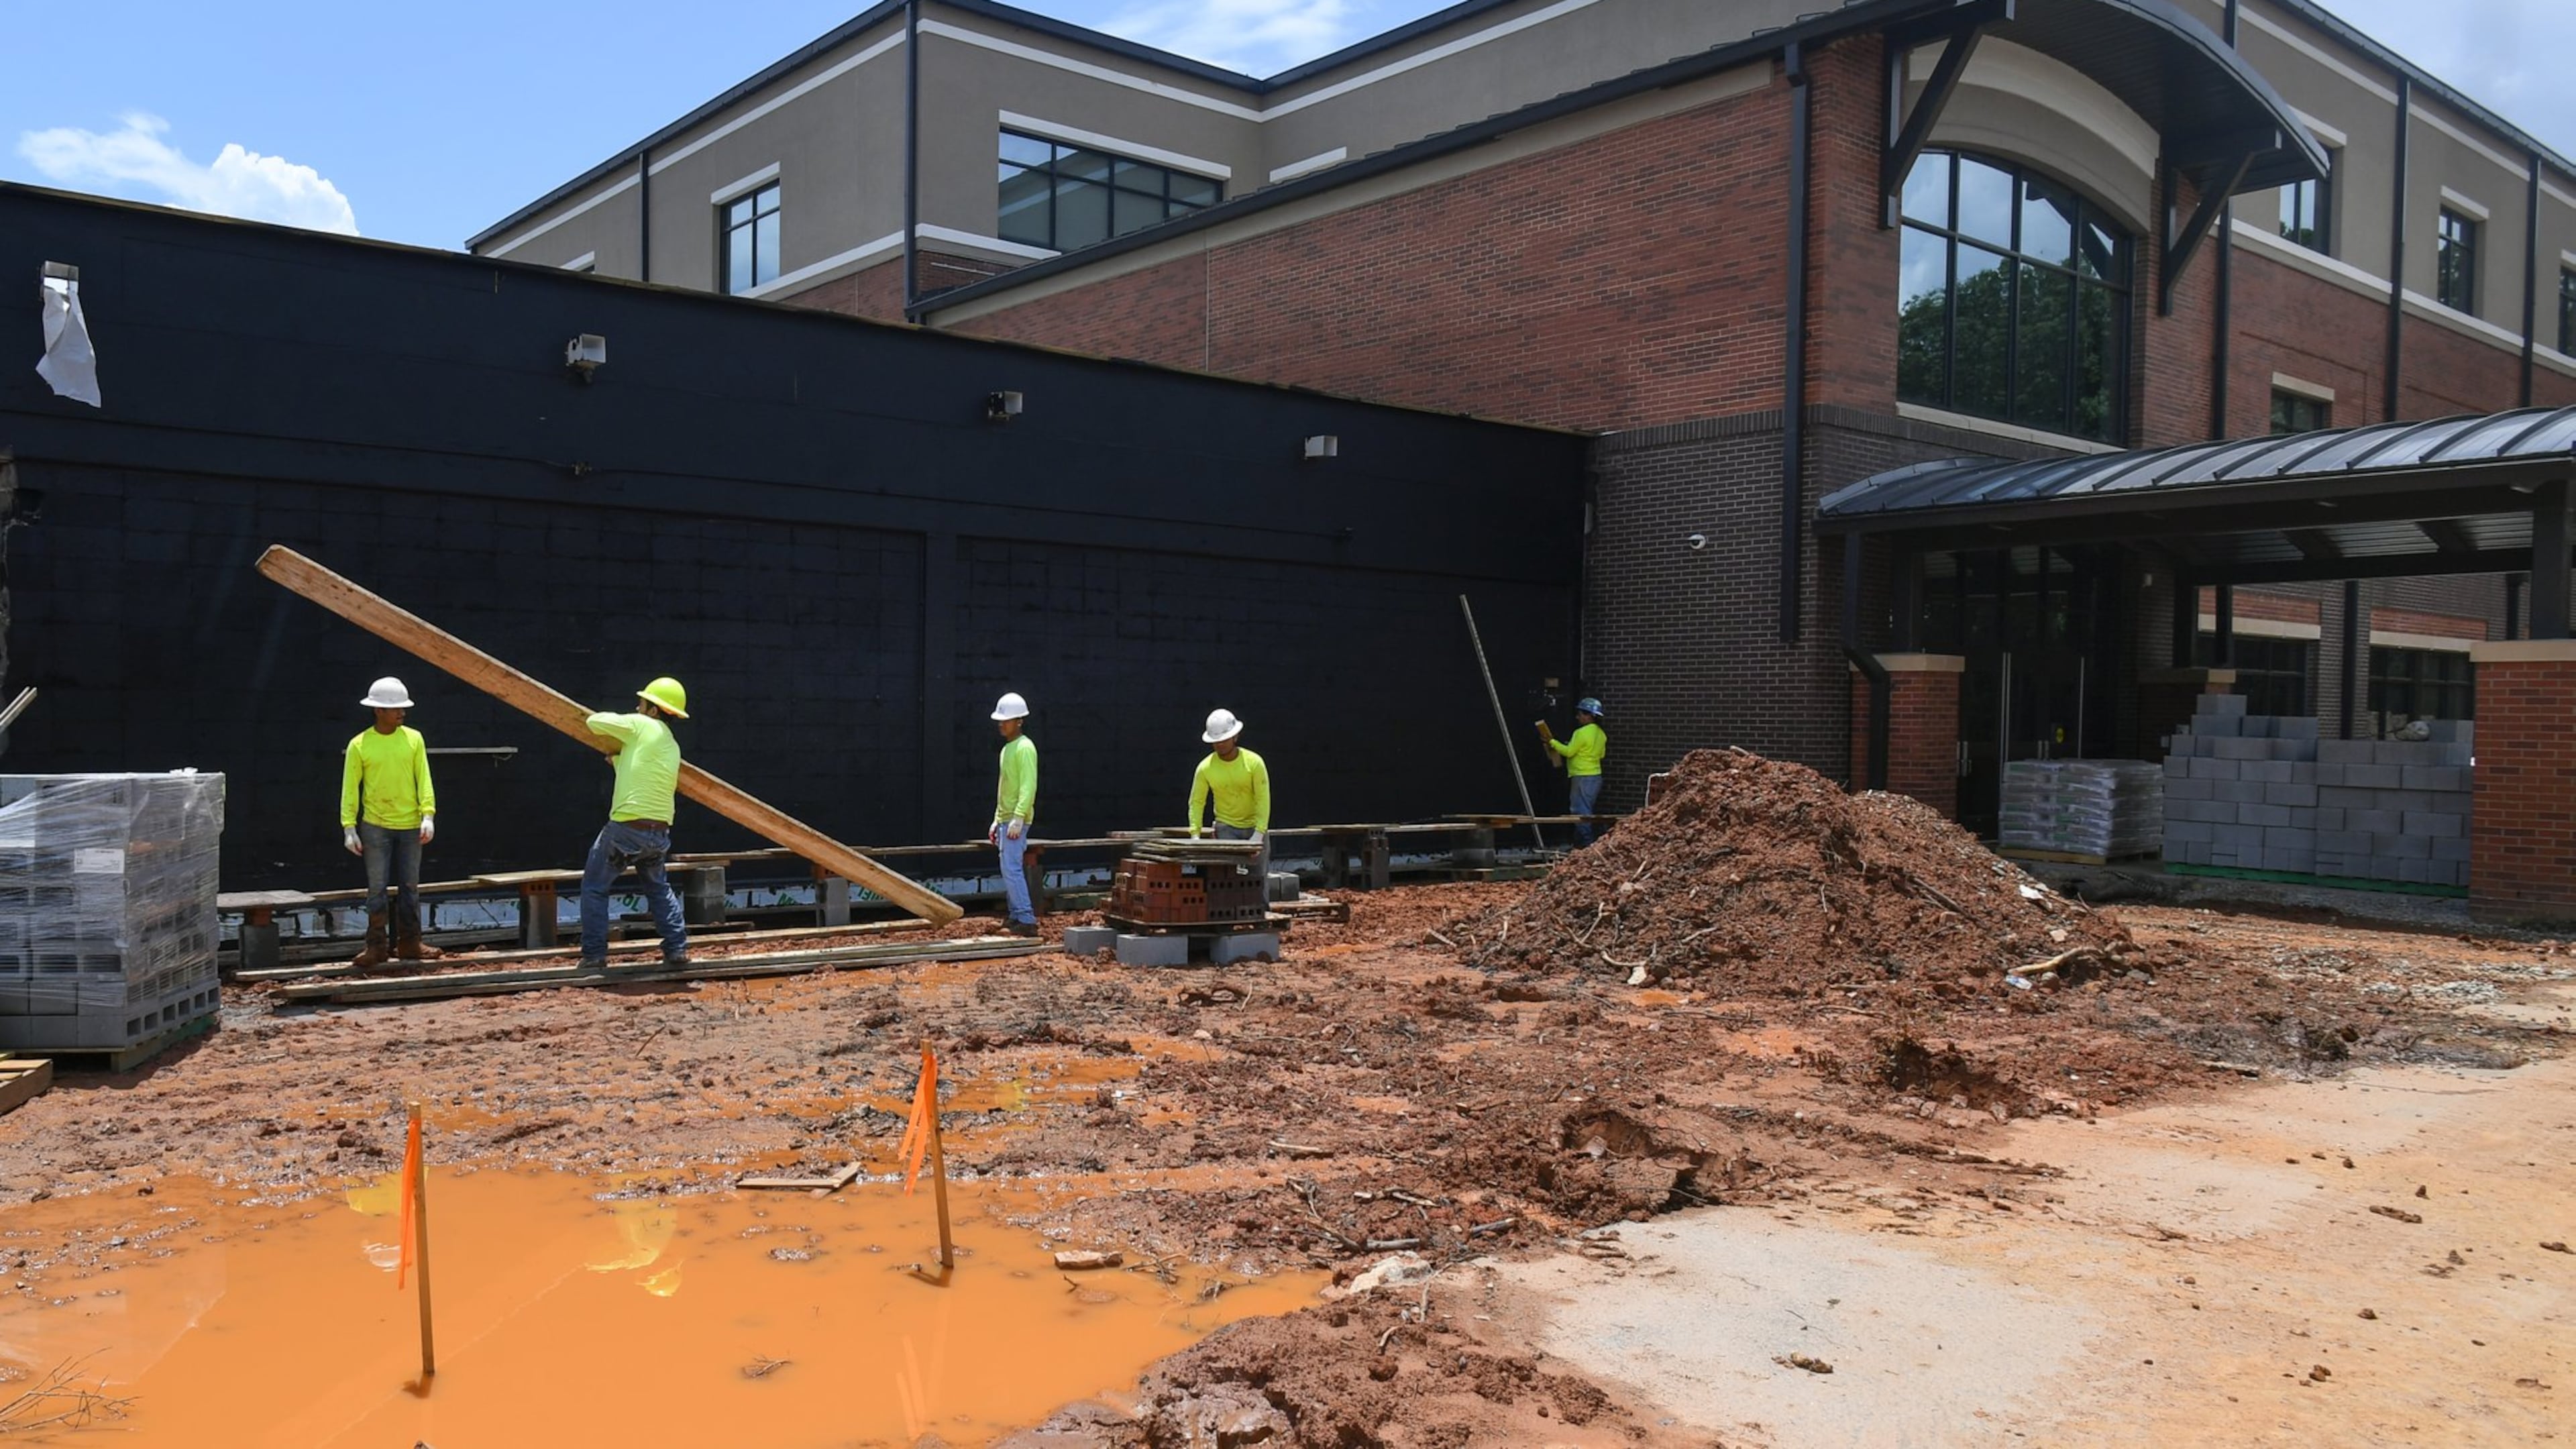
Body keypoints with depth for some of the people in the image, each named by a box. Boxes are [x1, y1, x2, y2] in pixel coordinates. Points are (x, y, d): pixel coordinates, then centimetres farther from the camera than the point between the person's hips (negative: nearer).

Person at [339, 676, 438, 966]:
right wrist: (349, 827, -6)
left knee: (411, 887, 8)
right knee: (377, 889, 0)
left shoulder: (414, 739, 2)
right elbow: (350, 788, -2)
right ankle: (376, 947, 6)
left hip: (410, 826, 2)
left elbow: (424, 780, 1)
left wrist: (428, 815, -9)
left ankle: (409, 943, 17)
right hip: (376, 826, -2)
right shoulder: (359, 745, -4)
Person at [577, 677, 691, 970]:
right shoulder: (672, 747, 14)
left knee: (594, 887, 10)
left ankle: (594, 954, 8)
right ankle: (677, 948, 15)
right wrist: (617, 759, 32)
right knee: (659, 888, 25)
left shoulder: (641, 726, -7)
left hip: (626, 827, -7)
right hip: (659, 831, 7)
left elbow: (595, 722, 0)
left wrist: (620, 721, 19)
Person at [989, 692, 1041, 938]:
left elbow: (1029, 786, -20)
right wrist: (997, 821, 23)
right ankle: (1017, 918, 13)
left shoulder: (1025, 748, -12)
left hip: (1016, 820, -10)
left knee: (1012, 869, -14)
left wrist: (1018, 818, -27)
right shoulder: (1007, 749, 18)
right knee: (1010, 870, 10)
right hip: (1005, 819, 10)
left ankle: (1026, 920, -15)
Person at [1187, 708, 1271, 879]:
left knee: (1261, 876, 5)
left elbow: (1263, 800, -15)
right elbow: (1196, 802, -5)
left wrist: (1258, 835, -22)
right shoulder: (1205, 767, -10)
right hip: (1226, 828, 0)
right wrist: (1195, 835, -15)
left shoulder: (1254, 762, -14)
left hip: (1255, 826, 0)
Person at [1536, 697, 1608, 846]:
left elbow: (1569, 752, -14)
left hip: (1582, 777, -9)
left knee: (1580, 811, -7)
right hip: (1596, 776, 9)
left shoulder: (1581, 733, -16)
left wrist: (1552, 742, -4)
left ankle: (1585, 844, -9)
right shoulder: (1600, 734, 11)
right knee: (1586, 811, 15)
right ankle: (1587, 842, 17)